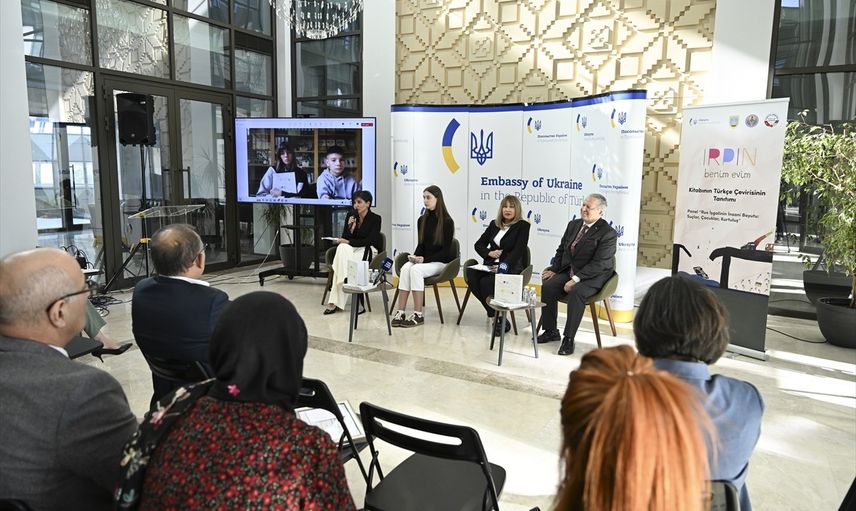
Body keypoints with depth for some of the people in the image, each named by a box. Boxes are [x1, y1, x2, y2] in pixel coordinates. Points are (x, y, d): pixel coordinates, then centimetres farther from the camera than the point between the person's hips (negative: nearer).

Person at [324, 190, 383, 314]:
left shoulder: (375, 219, -5)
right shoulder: (350, 215, 7)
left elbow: (369, 241, -11)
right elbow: (344, 238, 5)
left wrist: (348, 242, -15)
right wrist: (350, 228, -14)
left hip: (368, 251, -4)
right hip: (350, 249, 4)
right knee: (342, 248, -33)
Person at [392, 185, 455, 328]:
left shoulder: (447, 221, -8)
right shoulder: (422, 220, 11)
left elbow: (446, 250, -11)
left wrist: (425, 259, -19)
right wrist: (415, 256, -7)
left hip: (442, 261, -5)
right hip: (424, 260, 5)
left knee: (416, 270, -33)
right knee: (405, 268, -27)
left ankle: (418, 315, -28)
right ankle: (400, 312, -30)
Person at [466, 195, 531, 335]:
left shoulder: (523, 226, 0)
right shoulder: (494, 224, 17)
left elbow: (518, 251, -11)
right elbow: (479, 244, 18)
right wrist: (489, 253, -4)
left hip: (511, 267, -5)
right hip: (491, 265, 5)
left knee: (486, 282, -31)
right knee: (471, 277, -25)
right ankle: (496, 314, -15)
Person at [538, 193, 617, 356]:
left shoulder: (608, 233, -12)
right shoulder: (573, 224, 11)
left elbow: (599, 264, -20)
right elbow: (561, 250, 18)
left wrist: (576, 279, -25)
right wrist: (554, 269, 1)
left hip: (593, 277, -6)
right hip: (569, 271, 6)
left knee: (576, 292, -34)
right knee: (547, 286, -17)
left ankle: (568, 339, -23)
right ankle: (551, 331, -3)